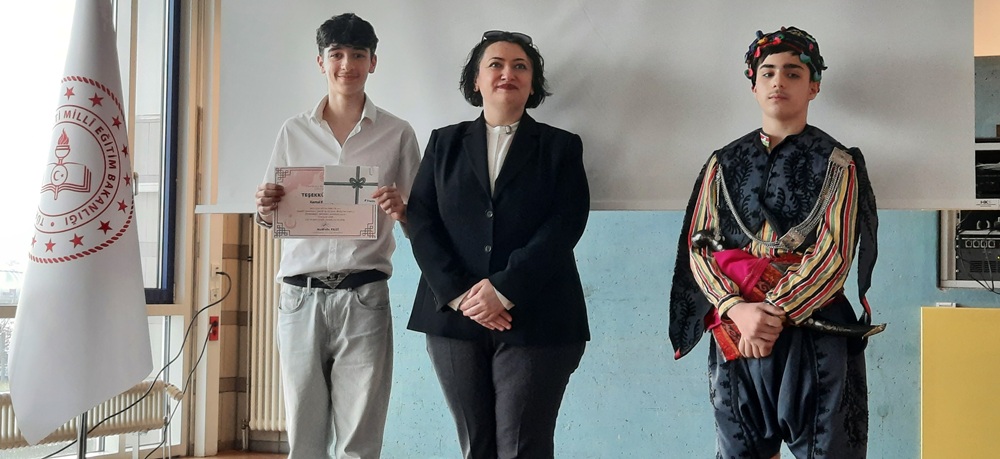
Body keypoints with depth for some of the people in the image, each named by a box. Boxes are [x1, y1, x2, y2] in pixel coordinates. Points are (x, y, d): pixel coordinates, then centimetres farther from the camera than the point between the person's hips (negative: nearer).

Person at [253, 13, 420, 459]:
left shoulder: (397, 134, 6)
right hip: (301, 296, 2)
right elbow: (270, 220, 17)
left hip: (364, 296, -2)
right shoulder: (293, 132, 11)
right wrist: (265, 209, -6)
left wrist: (401, 210, -14)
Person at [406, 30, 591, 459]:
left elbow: (563, 227, -6)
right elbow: (421, 222, 3)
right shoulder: (444, 142, 13)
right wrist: (459, 293, -11)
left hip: (534, 320, -2)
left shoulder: (561, 147, 7)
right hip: (455, 316, 2)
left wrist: (504, 291, -16)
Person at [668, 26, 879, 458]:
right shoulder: (724, 163, 10)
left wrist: (775, 312, -19)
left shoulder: (836, 163, 3)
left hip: (814, 334, -2)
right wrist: (738, 309, -15)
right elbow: (699, 247, 2)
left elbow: (835, 253, -8)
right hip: (736, 329, 2)